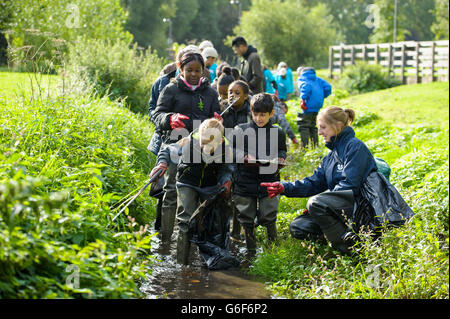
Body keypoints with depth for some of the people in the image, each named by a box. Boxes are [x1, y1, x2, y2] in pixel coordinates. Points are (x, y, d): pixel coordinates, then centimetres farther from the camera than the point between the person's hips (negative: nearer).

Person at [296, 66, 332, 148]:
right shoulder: (317, 79, 21)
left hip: (309, 106, -7)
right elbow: (328, 87, 10)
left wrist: (303, 99, -18)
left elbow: (306, 86, -22)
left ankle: (304, 146, -10)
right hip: (318, 106, 7)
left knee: (303, 126, -2)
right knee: (312, 126, 20)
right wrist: (321, 97, 16)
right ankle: (315, 145, 21)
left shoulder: (301, 79, 2)